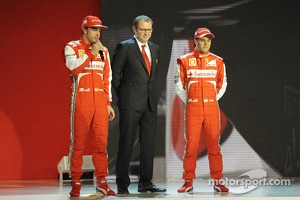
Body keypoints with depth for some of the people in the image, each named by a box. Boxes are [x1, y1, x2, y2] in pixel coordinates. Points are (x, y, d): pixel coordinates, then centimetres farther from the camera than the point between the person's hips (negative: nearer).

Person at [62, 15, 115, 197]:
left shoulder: (103, 51, 15)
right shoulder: (72, 48, 2)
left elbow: (107, 78, 16)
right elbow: (74, 67, -17)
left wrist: (109, 103, 11)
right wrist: (91, 52, -13)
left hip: (100, 101, 4)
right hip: (81, 100, -4)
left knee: (101, 141, 0)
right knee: (78, 142, -2)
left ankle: (102, 181, 5)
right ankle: (76, 182, 3)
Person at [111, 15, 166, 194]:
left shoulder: (155, 49, 14)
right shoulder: (124, 47, -4)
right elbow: (114, 74, -2)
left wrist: (152, 94, 14)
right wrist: (122, 95, -1)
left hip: (150, 103, 6)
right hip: (131, 103, -6)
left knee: (149, 144, 7)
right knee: (126, 144, -2)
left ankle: (145, 182, 13)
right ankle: (123, 184, 3)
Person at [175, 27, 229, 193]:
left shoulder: (217, 61, 7)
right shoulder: (185, 61, 3)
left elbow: (222, 85, 13)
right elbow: (179, 85, 7)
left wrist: (212, 101, 9)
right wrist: (189, 101, 5)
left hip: (212, 108, 1)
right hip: (192, 109, -1)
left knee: (214, 144, 2)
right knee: (190, 144, -1)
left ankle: (217, 181, 7)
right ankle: (188, 182, 4)